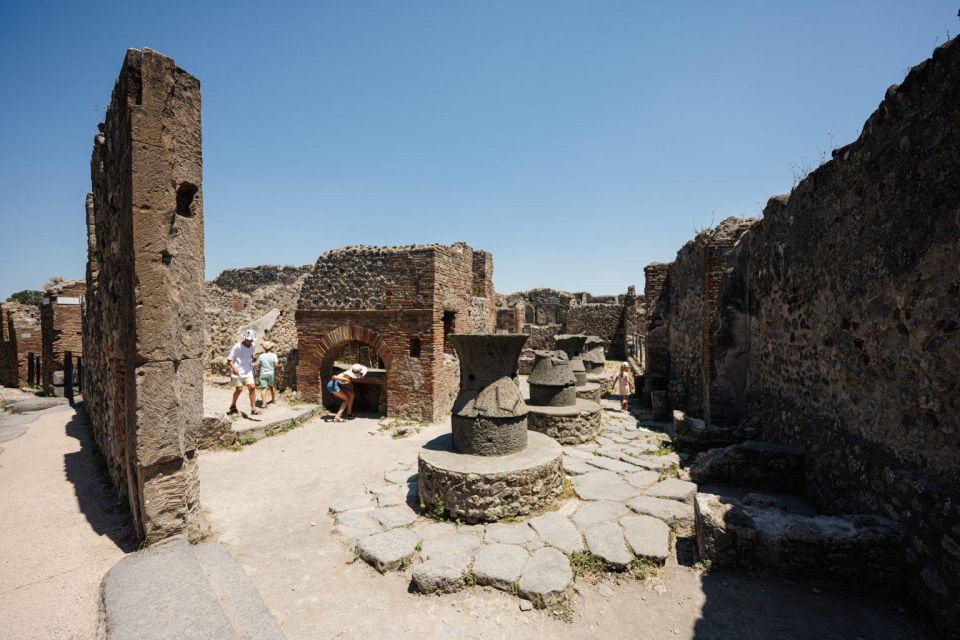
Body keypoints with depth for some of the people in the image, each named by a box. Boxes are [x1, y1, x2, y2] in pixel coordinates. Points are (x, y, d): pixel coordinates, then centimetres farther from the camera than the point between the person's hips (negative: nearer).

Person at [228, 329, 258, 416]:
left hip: (248, 371, 4)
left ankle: (253, 409, -3)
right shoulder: (237, 346, -11)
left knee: (252, 388, -7)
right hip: (237, 371, -4)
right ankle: (233, 405, 23)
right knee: (239, 389, -6)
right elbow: (229, 360, -10)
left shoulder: (252, 346, 5)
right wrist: (234, 368, -25)